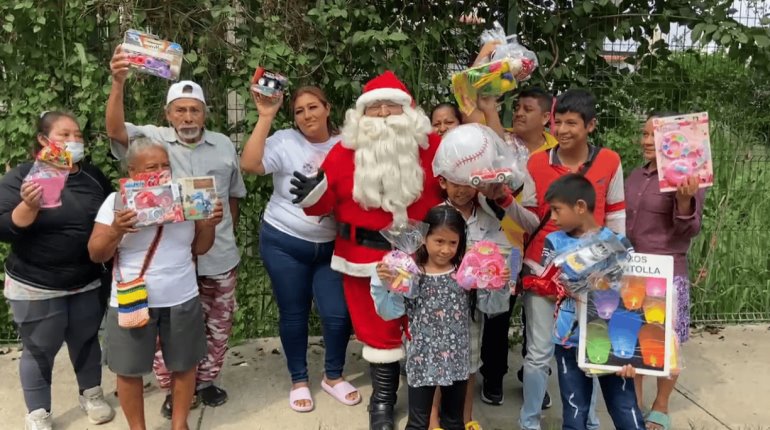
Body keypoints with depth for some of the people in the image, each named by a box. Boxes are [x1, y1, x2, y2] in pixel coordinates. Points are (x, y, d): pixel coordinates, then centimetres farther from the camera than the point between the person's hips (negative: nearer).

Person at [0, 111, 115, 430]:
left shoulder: (93, 176, 4)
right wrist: (30, 205, -31)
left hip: (88, 282, 4)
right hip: (35, 288, -4)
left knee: (87, 340, 16)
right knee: (39, 350, 8)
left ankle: (91, 394, 36)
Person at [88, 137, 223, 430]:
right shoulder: (117, 201, -5)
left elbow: (199, 247, 6)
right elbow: (96, 254, -5)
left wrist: (209, 225, -12)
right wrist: (116, 231, -23)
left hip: (181, 300, 2)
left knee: (184, 364, 12)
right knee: (130, 369, 10)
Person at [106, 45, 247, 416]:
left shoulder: (223, 145, 4)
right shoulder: (153, 140, -4)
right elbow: (115, 130, -24)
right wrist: (118, 83, -37)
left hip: (218, 257, 3)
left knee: (217, 324, 15)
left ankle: (206, 381, 36)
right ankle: (174, 389, 30)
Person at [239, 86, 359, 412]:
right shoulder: (285, 142, -8)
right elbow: (249, 164, -24)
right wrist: (265, 117, -23)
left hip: (331, 246, 2)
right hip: (284, 243, -2)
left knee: (338, 314, 0)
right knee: (293, 314, 10)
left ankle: (333, 376, 26)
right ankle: (299, 380, 30)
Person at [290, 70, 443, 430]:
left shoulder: (429, 146, -4)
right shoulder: (345, 151, -2)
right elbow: (326, 202, -2)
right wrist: (312, 196, -23)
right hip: (367, 256, 0)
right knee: (378, 329, 13)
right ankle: (382, 401, 32)